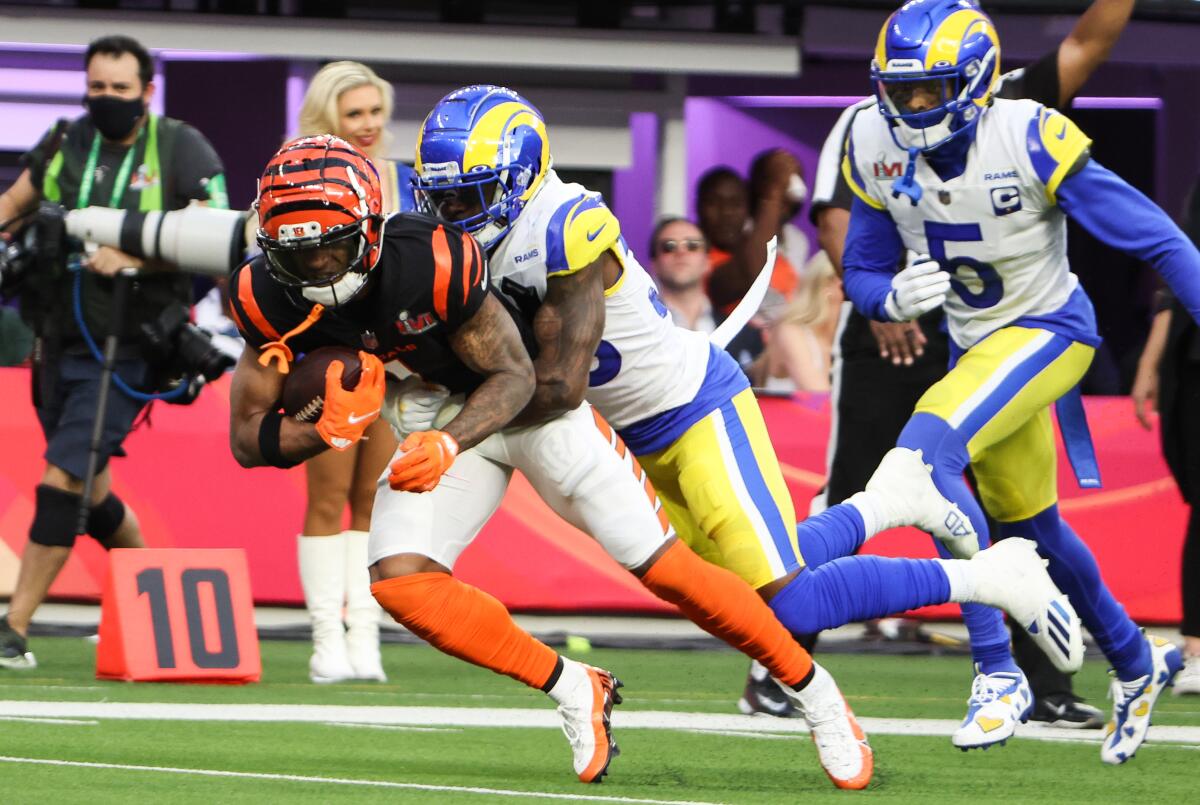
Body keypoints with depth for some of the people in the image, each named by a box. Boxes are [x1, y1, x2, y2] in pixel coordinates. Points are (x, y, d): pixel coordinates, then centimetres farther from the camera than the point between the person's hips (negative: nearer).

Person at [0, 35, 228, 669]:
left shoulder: (182, 151, -5)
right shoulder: (66, 144, 8)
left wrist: (134, 257, -23)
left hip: (126, 350, -6)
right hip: (60, 346, 6)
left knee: (62, 480, -15)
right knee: (89, 493, 14)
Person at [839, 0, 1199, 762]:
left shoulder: (1030, 140, -26)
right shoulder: (877, 151, -9)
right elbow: (861, 273, 0)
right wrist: (892, 297, -24)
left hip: (1049, 329, -7)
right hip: (975, 345, 7)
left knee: (929, 451, -29)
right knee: (1029, 527, 20)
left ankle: (998, 672, -24)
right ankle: (1136, 661, 46)